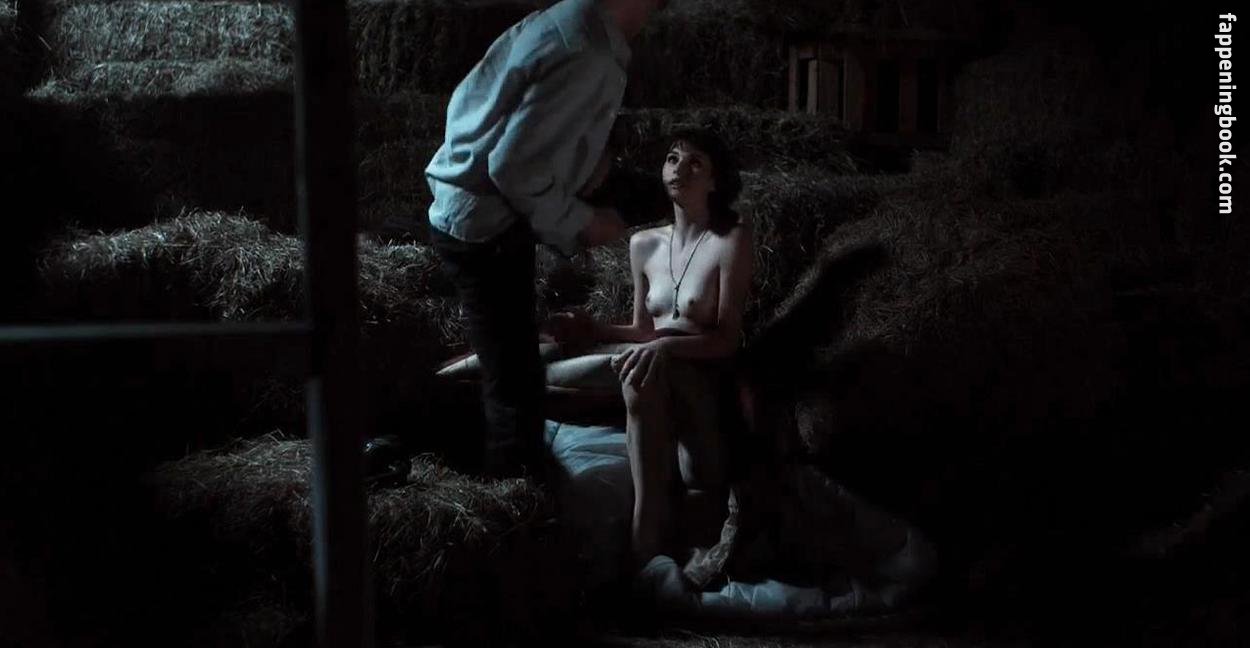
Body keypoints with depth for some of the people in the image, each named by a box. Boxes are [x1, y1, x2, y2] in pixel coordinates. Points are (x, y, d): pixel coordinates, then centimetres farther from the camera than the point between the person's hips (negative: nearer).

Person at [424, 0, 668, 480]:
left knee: (511, 381, 21)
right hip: (488, 231, -10)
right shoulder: (588, 59, -22)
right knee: (517, 391, -4)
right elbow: (515, 166, -25)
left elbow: (467, 102, 14)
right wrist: (582, 223, -9)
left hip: (467, 216, 10)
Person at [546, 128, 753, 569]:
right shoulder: (644, 244, 10)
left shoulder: (733, 239, -8)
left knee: (650, 369, -35)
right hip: (662, 386, 4)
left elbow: (727, 339, -13)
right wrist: (597, 331, -5)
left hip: (708, 383, -4)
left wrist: (666, 345, -31)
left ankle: (647, 534, -31)